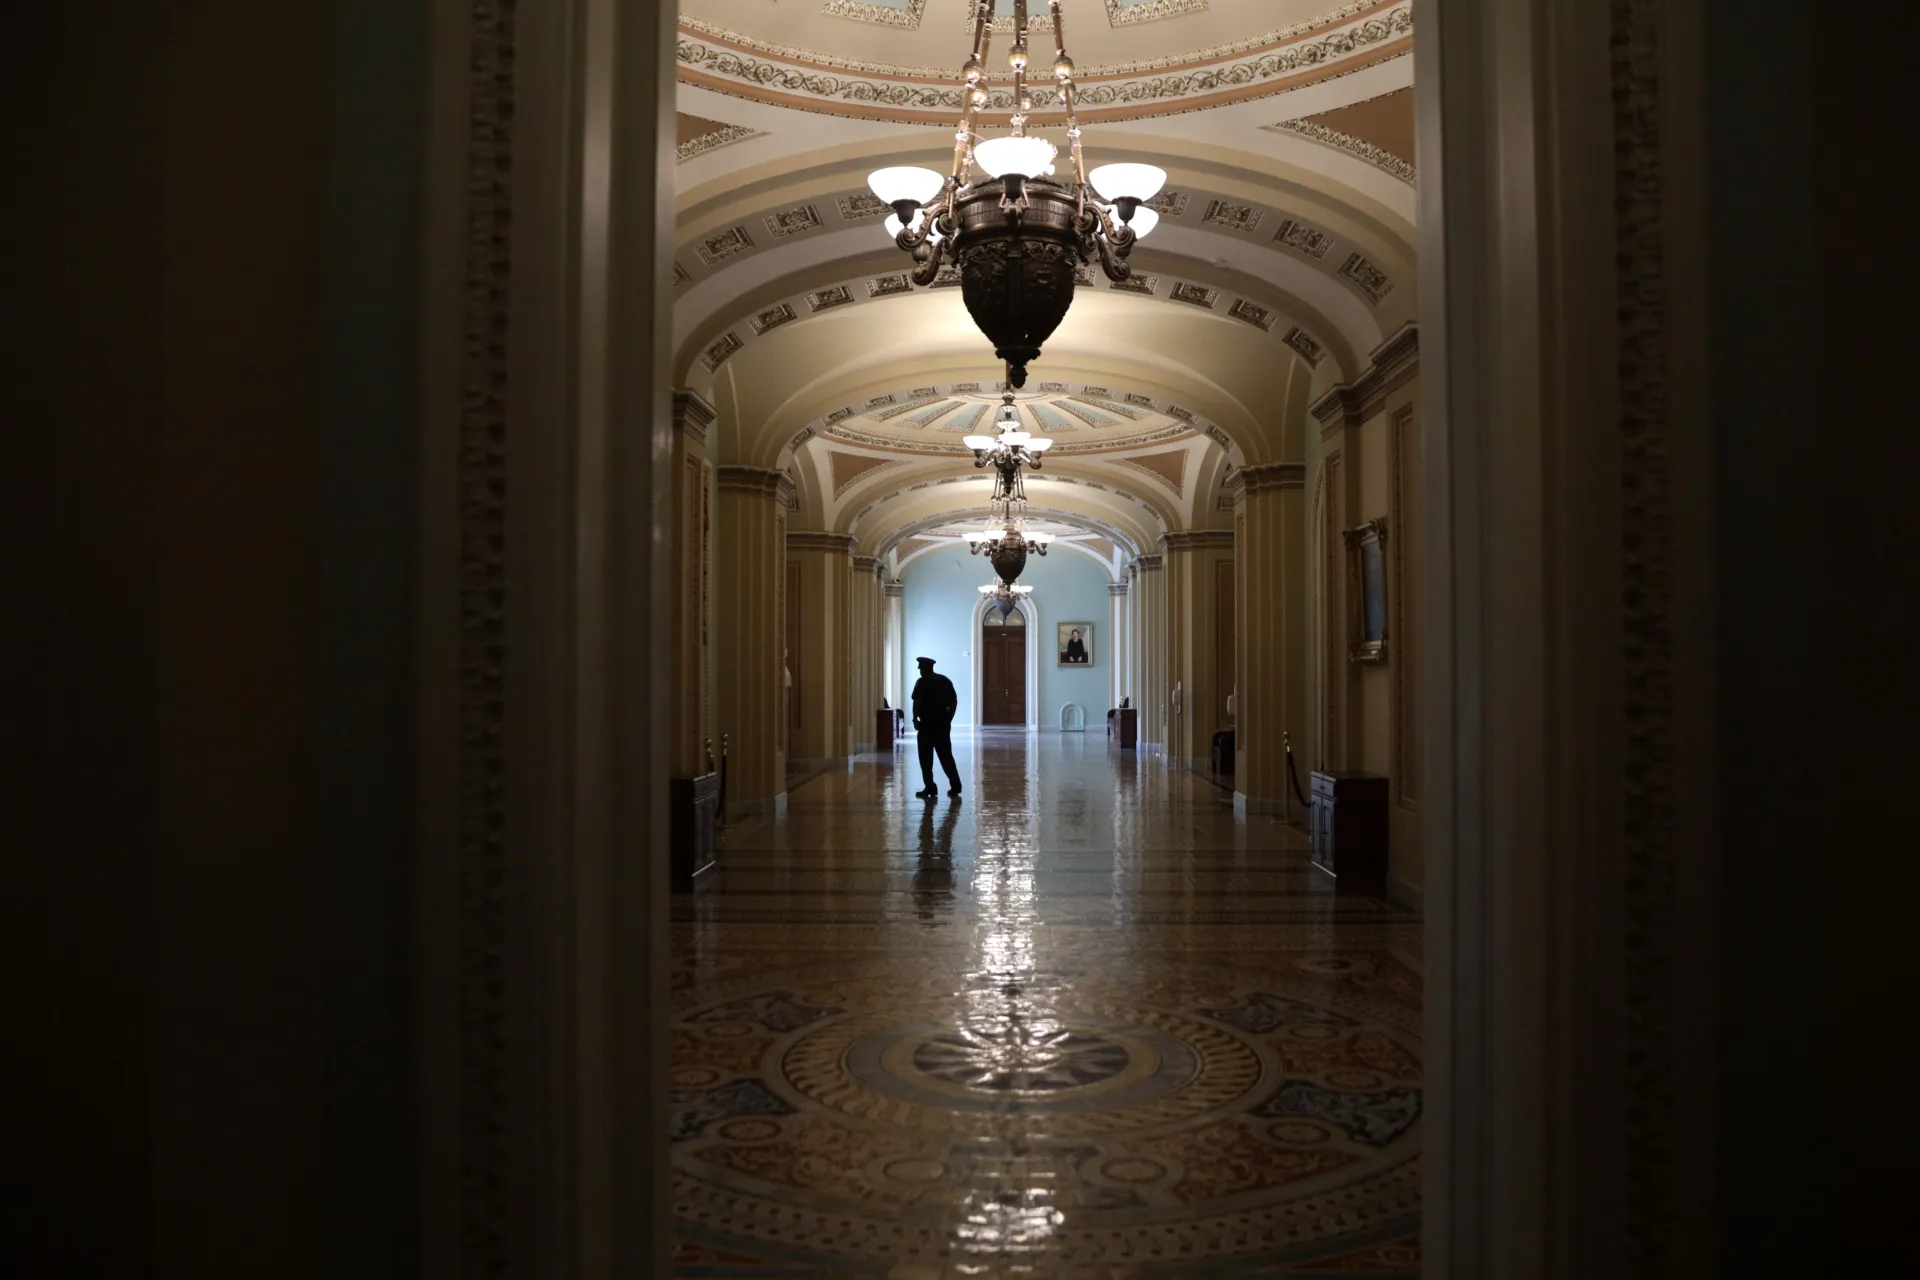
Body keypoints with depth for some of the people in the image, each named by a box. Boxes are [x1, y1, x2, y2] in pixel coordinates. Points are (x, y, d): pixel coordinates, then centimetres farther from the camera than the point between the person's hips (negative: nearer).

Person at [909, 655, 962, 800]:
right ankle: (955, 786, 8)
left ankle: (930, 789, -1)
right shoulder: (945, 680, 11)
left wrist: (915, 719, -4)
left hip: (927, 724, -6)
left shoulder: (922, 682, -7)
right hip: (943, 723, 6)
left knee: (926, 758, 1)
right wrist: (949, 718, 15)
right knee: (946, 756, 11)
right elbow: (954, 701, 11)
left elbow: (917, 703, -15)